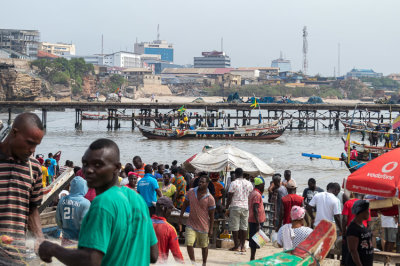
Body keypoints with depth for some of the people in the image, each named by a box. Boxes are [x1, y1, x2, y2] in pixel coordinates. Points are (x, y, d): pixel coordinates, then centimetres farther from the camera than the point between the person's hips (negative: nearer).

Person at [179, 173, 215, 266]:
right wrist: (180, 217, 6)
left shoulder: (210, 199, -13)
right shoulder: (191, 192, -4)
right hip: (191, 224, 2)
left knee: (204, 246, 13)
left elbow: (211, 215, -7)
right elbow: (185, 205, 9)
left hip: (203, 226, -2)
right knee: (189, 244, -11)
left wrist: (211, 229, -6)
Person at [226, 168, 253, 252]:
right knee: (244, 227, 7)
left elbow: (229, 197, -8)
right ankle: (242, 246, 6)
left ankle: (236, 246, 3)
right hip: (245, 207, 4)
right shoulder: (249, 183, 6)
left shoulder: (234, 183, -8)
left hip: (235, 207, -4)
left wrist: (227, 208, 0)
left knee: (235, 227, 1)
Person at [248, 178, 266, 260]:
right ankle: (252, 258, -6)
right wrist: (258, 224, -23)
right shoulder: (257, 195, -15)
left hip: (252, 220, 10)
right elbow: (255, 209, -22)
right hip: (256, 221, -10)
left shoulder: (252, 193, 16)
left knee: (253, 240, 13)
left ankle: (252, 258, 16)